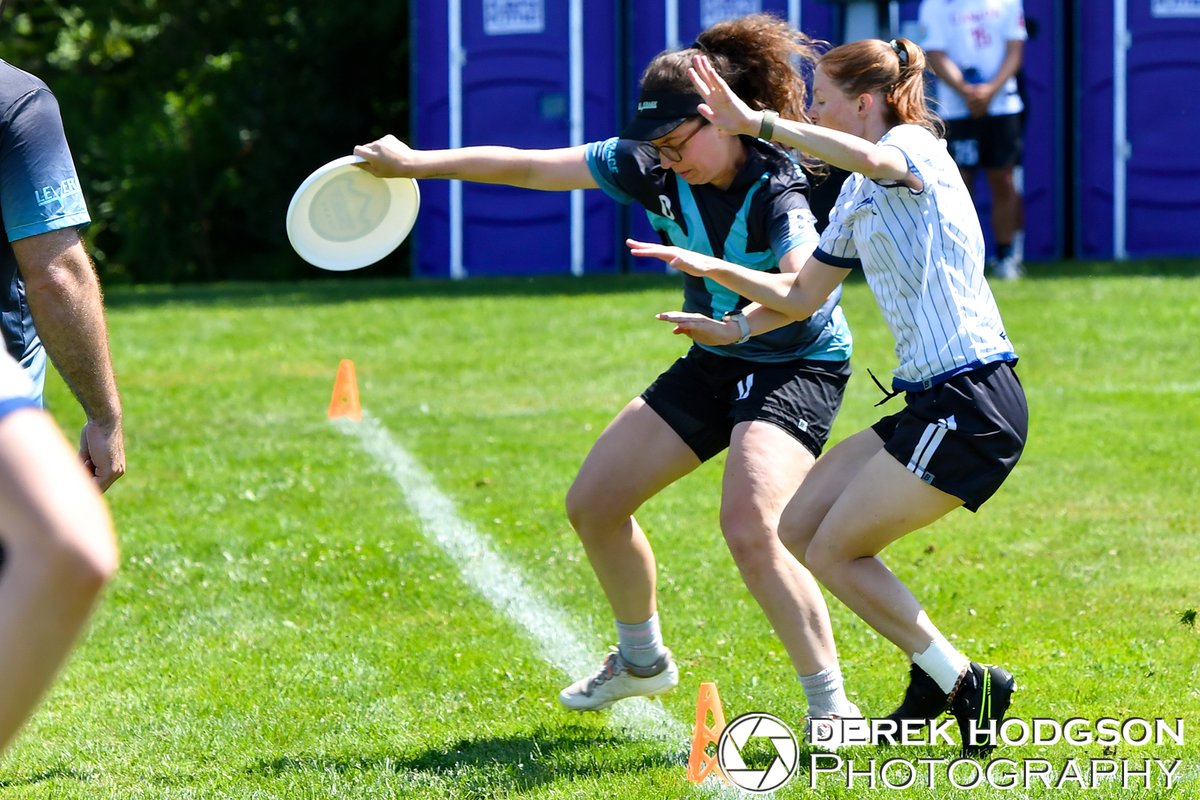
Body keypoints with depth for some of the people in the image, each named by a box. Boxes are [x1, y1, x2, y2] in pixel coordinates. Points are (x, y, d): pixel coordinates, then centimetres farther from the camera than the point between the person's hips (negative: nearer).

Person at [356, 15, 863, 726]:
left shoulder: (776, 189, -28)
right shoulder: (651, 168, -10)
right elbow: (528, 166, -2)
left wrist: (719, 275, -60)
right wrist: (414, 162, 1)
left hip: (798, 366, -8)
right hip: (714, 364, 8)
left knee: (749, 528, -30)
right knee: (593, 504, 11)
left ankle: (832, 708, -22)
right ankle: (642, 660, 35)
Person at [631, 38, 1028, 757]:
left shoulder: (916, 147, -9)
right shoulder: (858, 196, 19)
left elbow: (870, 158, -35)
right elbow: (802, 294, 30)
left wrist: (758, 123, -32)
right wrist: (712, 269, 22)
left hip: (971, 403, -10)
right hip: (935, 405, 10)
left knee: (832, 551, -5)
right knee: (801, 527, 10)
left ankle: (966, 684, 0)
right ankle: (936, 676, 13)